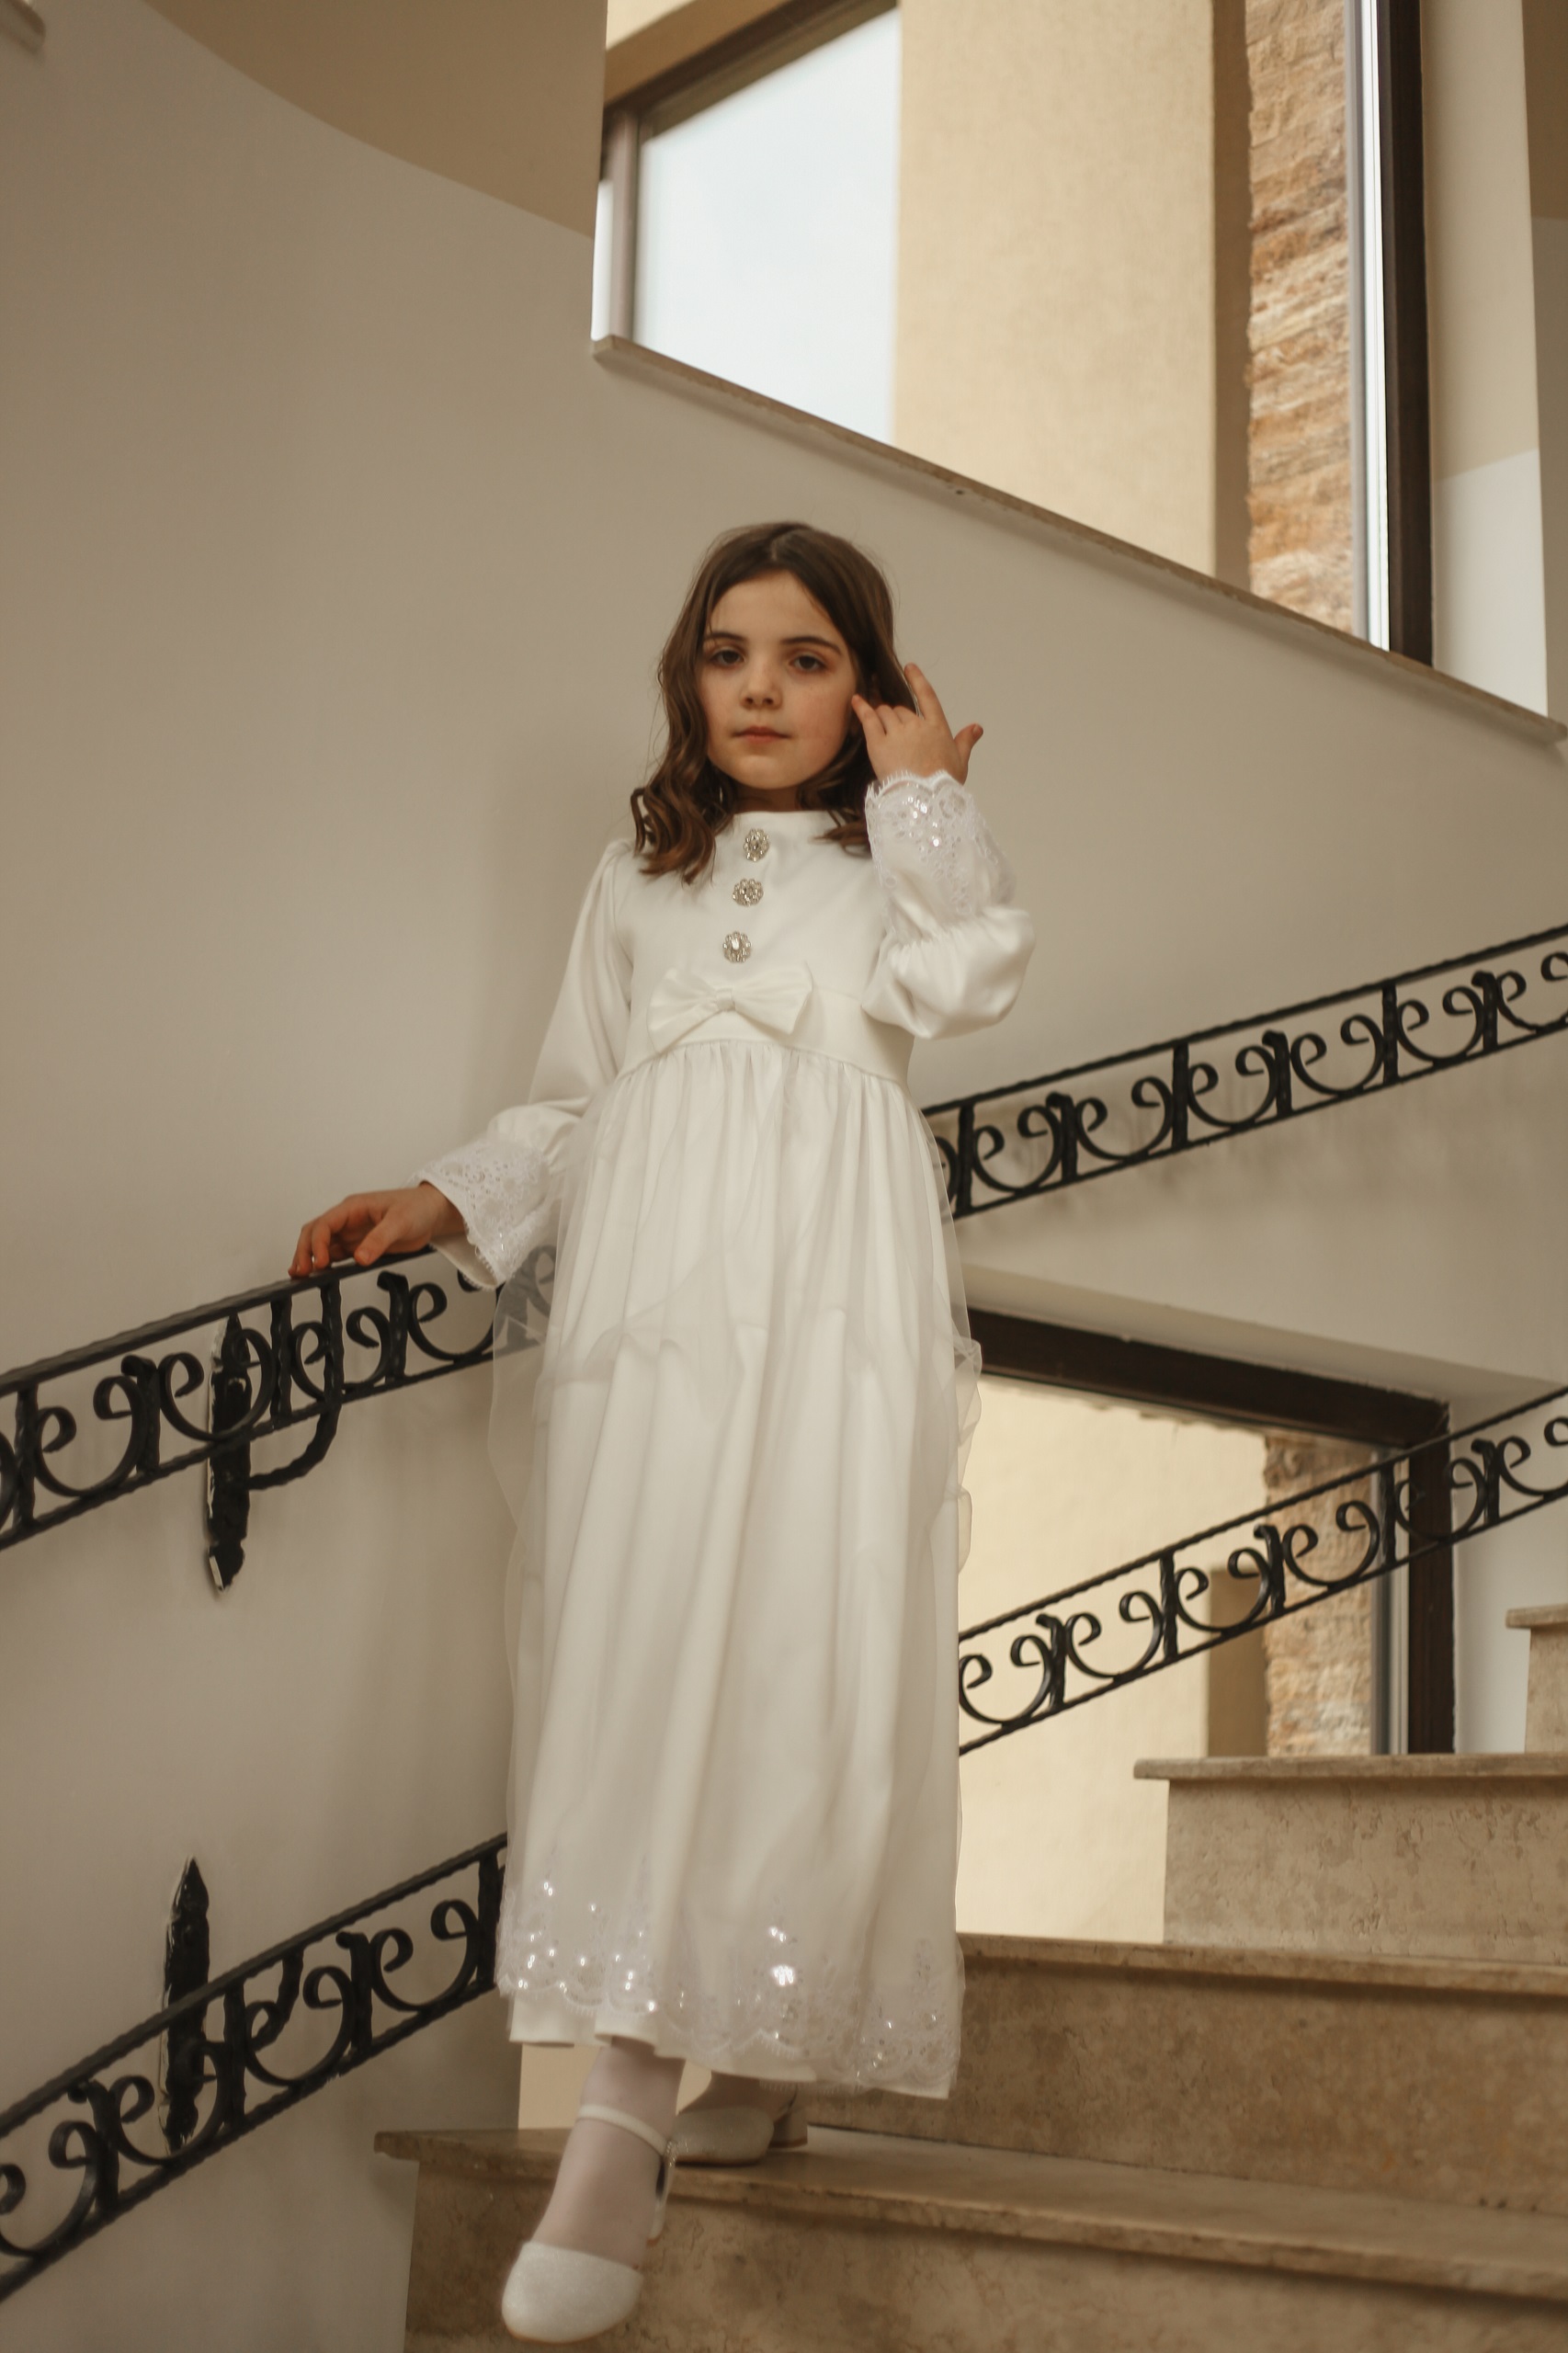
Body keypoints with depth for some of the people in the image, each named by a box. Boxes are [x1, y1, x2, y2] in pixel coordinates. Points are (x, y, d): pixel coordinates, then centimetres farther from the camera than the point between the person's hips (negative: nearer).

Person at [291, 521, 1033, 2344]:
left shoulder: (898, 861, 18)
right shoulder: (636, 880, 25)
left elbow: (965, 978, -5)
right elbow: (573, 1110, 23)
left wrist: (924, 793, 4)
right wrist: (446, 1202, 8)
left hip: (837, 1301, -2)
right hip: (656, 1300, 2)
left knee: (804, 1672, -13)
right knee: (635, 1665, -8)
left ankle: (758, 2058, -8)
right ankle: (625, 2117, -5)